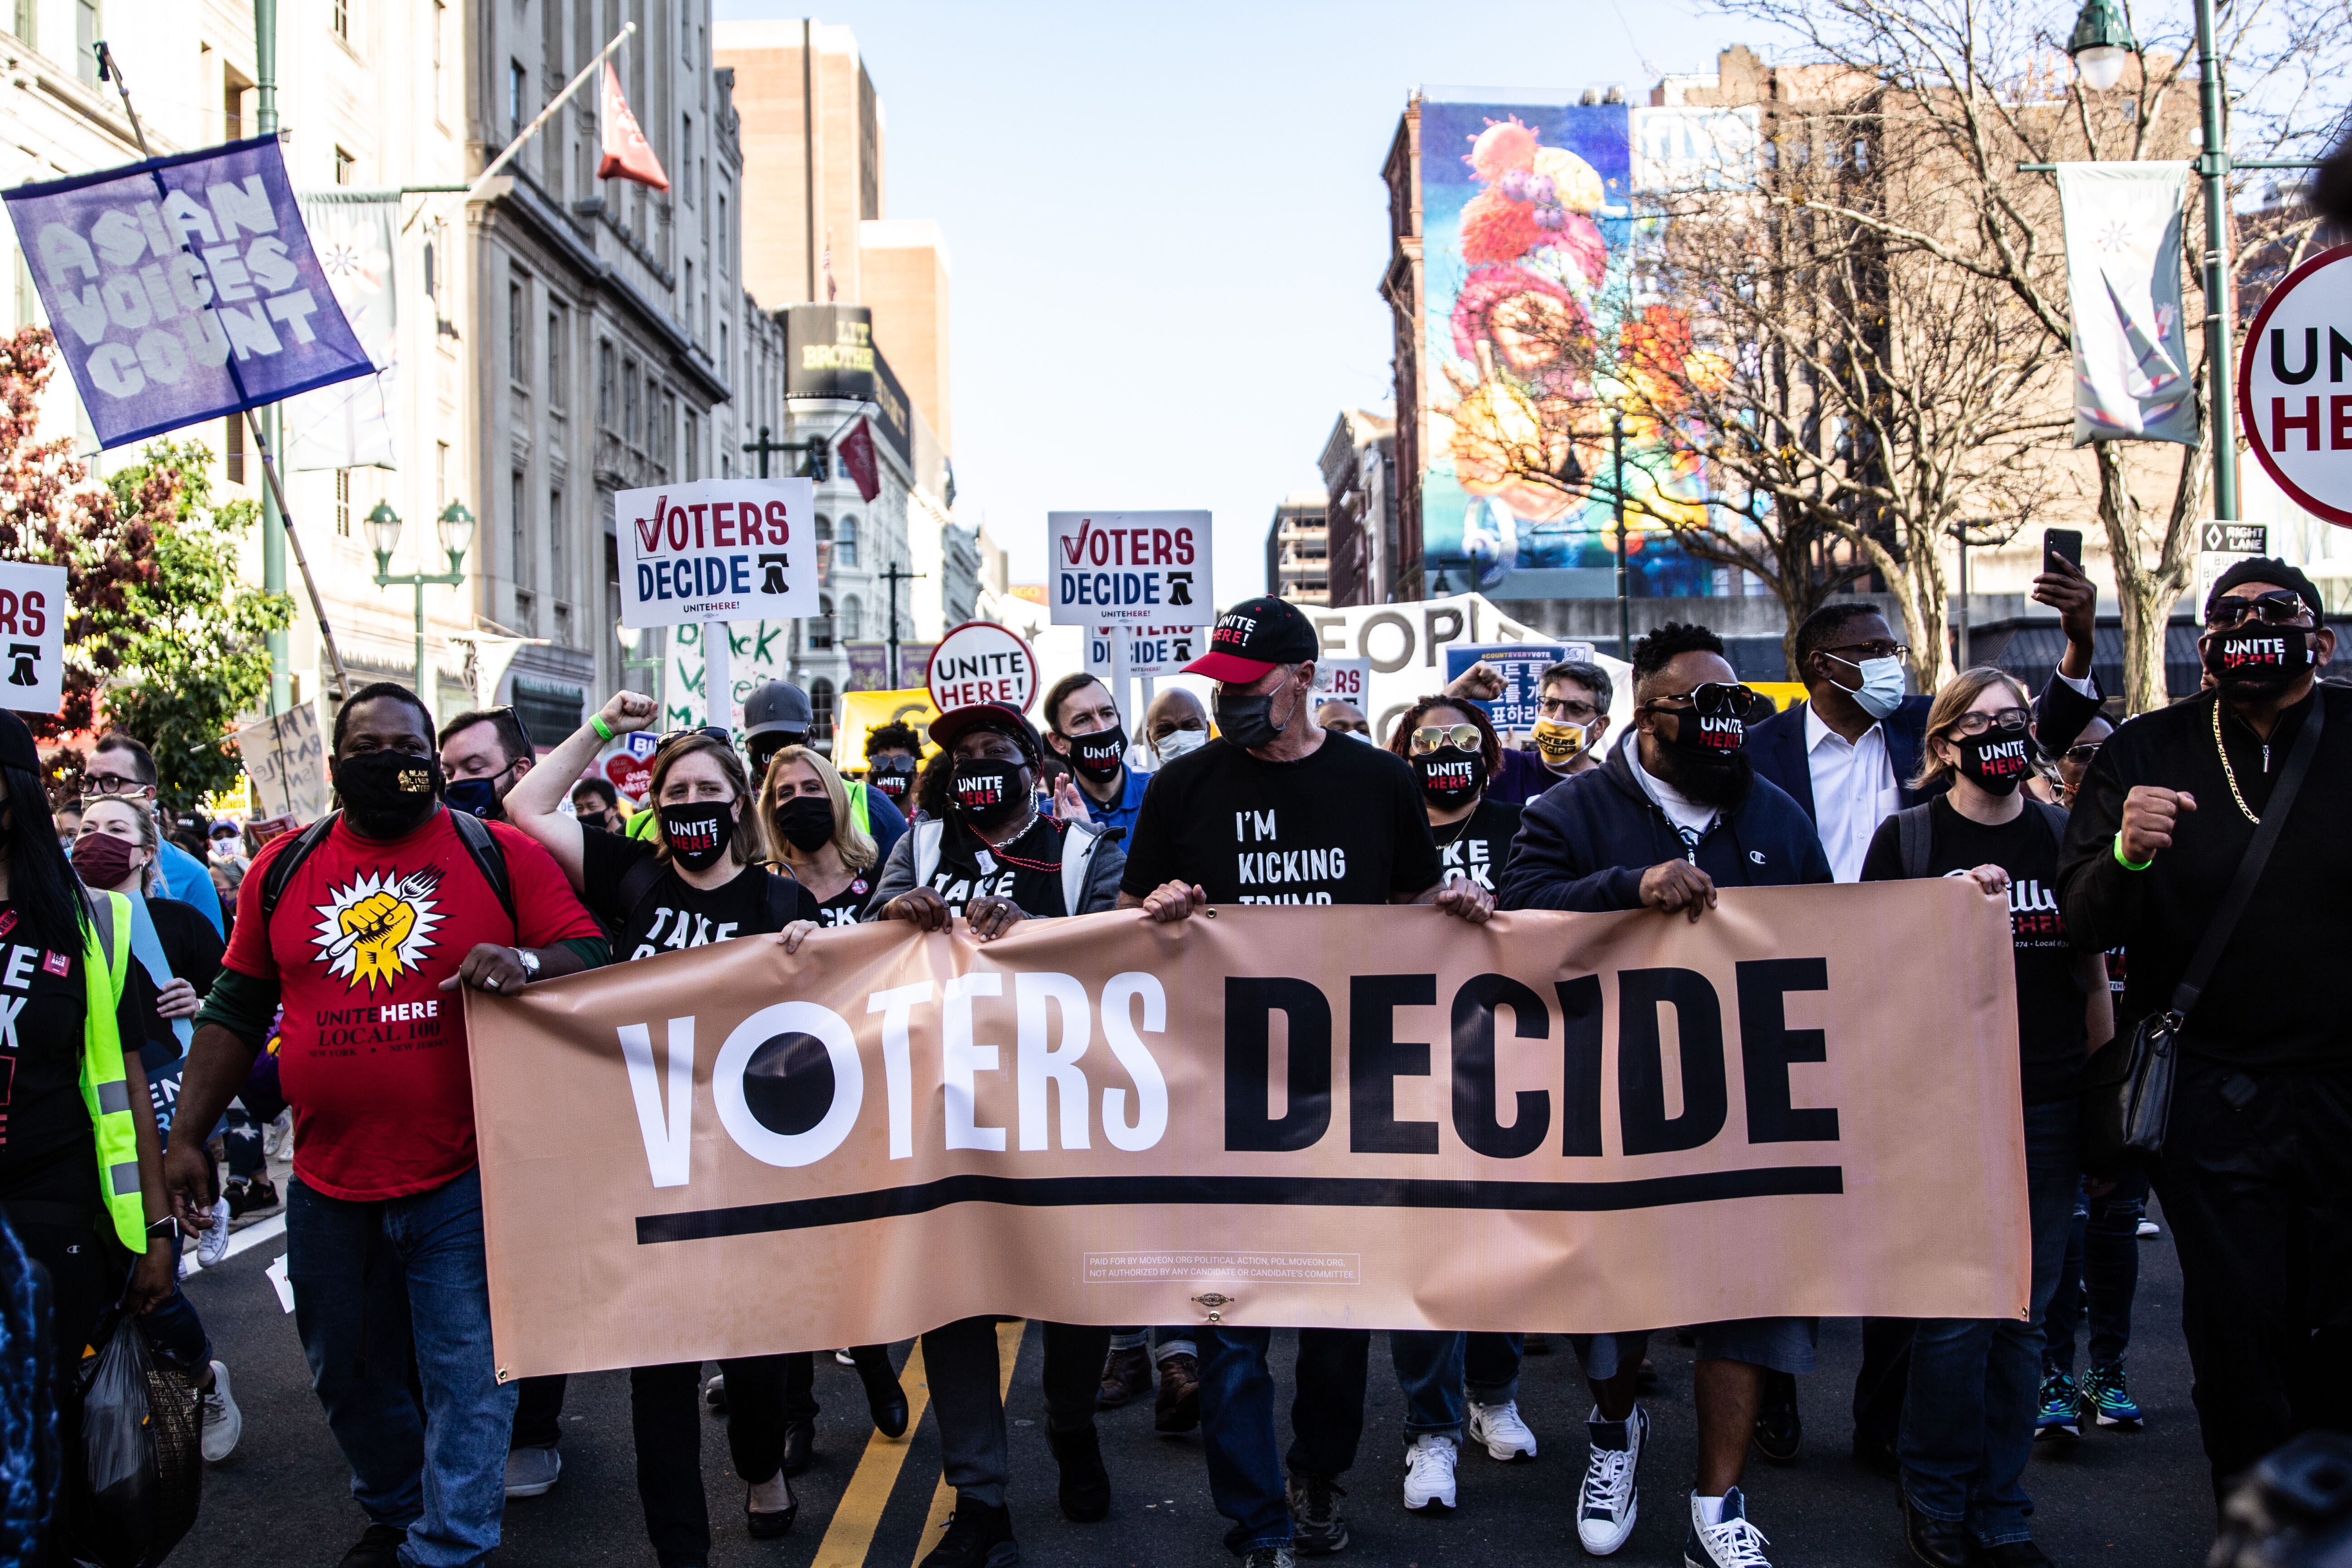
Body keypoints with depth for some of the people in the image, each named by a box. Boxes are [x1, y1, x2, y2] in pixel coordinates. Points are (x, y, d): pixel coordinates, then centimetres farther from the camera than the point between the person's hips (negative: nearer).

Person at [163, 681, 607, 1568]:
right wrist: (187, 1136, 8)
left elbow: (590, 955, -4)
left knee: (466, 1379, 1)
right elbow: (236, 1010, 12)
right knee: (348, 1374, 19)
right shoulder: (283, 869, 6)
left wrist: (525, 963, -25)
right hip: (328, 1186, 4)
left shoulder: (499, 855, -2)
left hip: (461, 1182, -4)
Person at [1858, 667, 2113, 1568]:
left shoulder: (2063, 836, 11)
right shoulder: (1906, 839, 1)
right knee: (1957, 1314, -4)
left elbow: (2092, 971, 16)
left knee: (2022, 1316, 7)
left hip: (2048, 1107, 3)